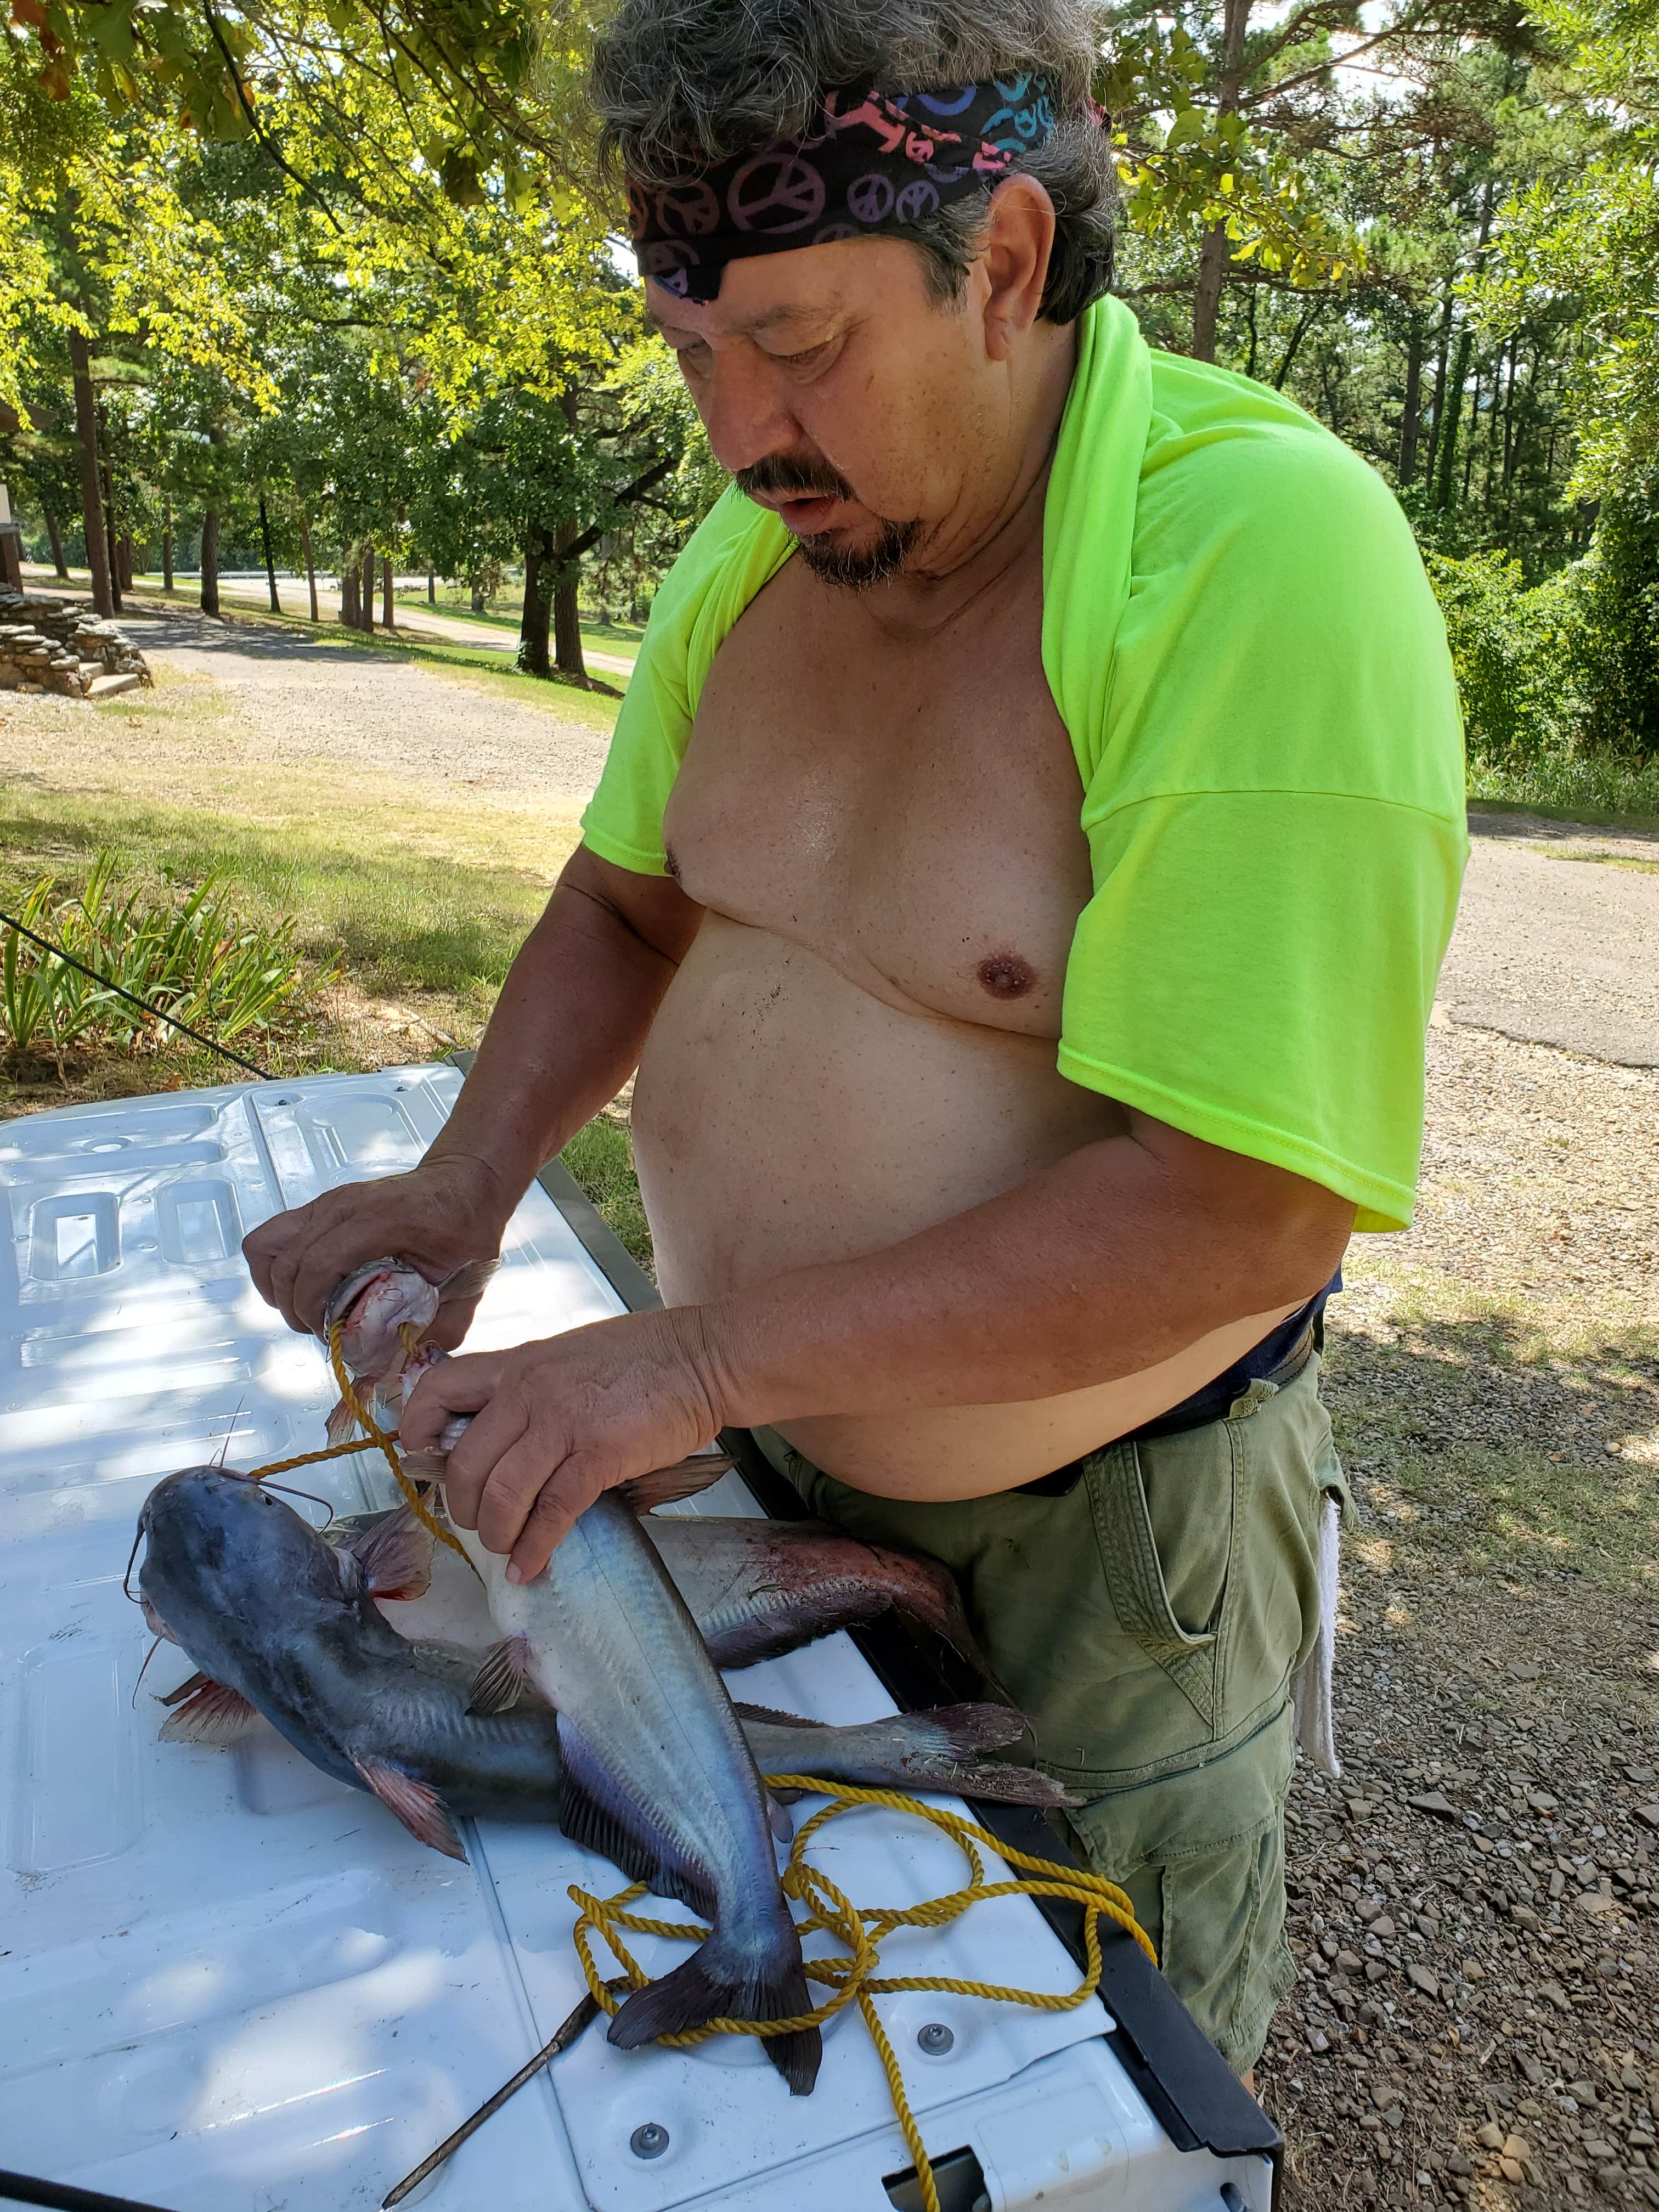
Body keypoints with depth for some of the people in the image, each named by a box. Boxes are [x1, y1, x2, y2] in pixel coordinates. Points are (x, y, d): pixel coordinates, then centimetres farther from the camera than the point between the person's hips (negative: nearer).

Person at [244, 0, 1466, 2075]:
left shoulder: (1265, 553, -27)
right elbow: (629, 904, 7)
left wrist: (702, 1357, -28)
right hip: (790, 1436, 6)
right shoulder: (768, 529, -4)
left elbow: (1240, 1211, -31)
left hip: (1097, 1506, -5)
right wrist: (468, 1179, -9)